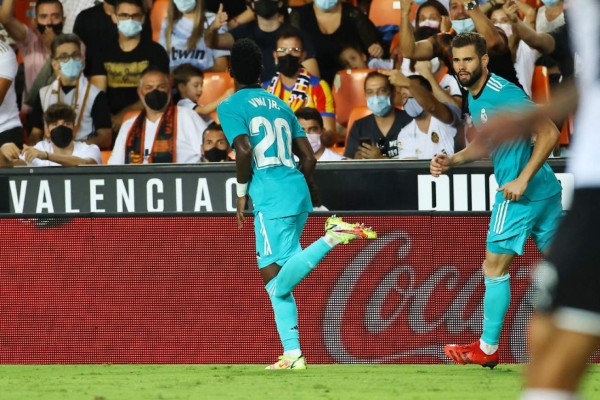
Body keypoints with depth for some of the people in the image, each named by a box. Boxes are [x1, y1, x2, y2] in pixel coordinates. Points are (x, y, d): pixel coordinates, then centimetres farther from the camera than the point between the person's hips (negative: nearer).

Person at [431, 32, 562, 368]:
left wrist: (523, 180, -22)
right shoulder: (475, 99, 13)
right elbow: (486, 144, 26)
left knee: (495, 267, -2)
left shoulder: (504, 94, -17)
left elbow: (549, 134, -19)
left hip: (522, 193, -10)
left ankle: (487, 349, 7)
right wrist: (451, 161, 9)